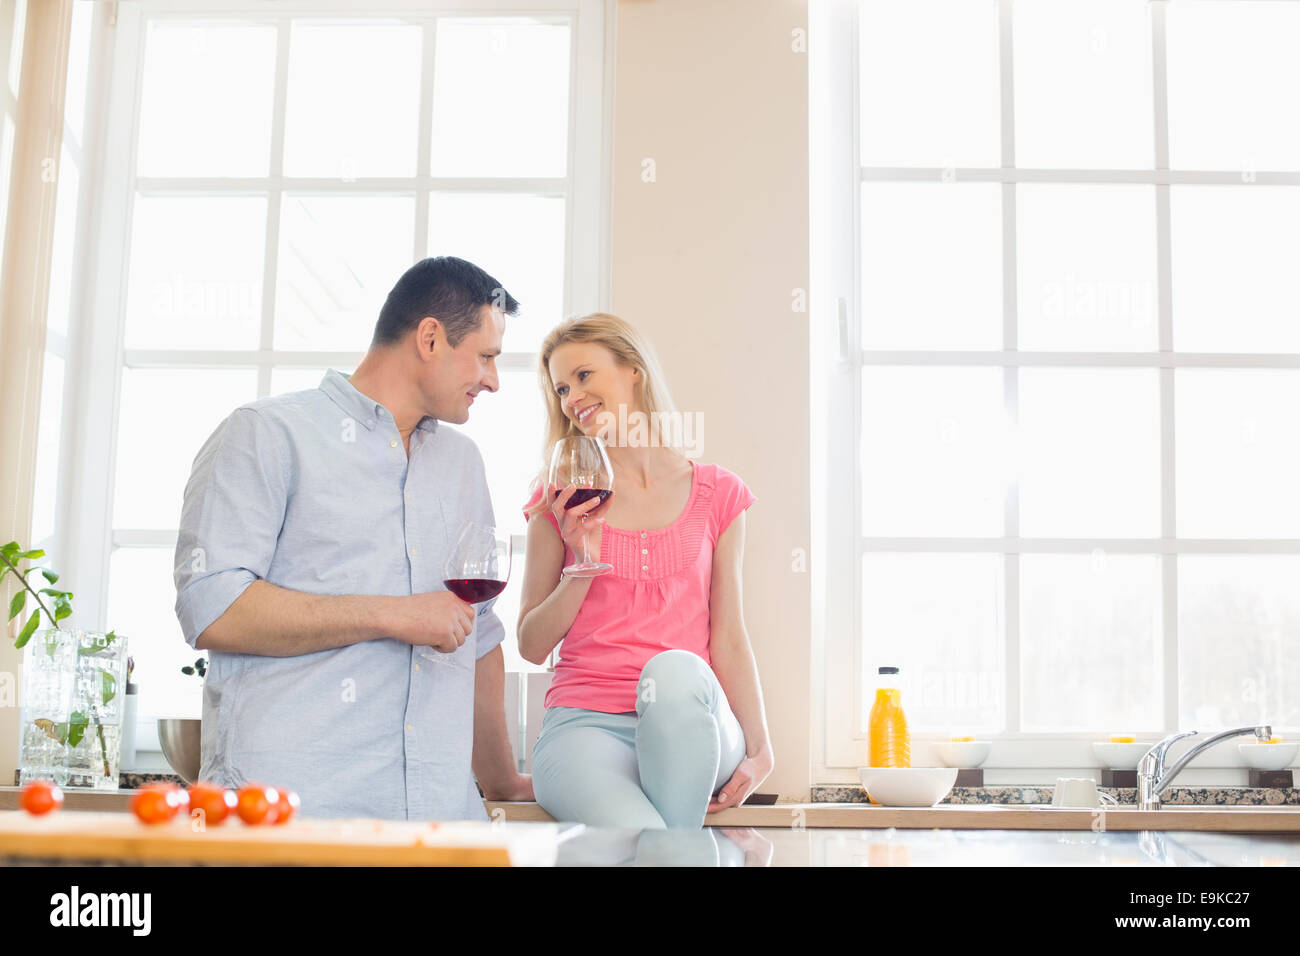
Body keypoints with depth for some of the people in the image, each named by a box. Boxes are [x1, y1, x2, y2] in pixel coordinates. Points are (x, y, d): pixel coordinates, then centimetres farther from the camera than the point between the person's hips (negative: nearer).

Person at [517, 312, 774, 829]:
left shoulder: (716, 493, 10)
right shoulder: (563, 501, 10)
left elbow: (728, 637, 9)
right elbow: (532, 646, 10)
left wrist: (758, 749, -2)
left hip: (691, 728, 2)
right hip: (586, 722, -2)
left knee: (676, 669, -37)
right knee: (643, 847, -37)